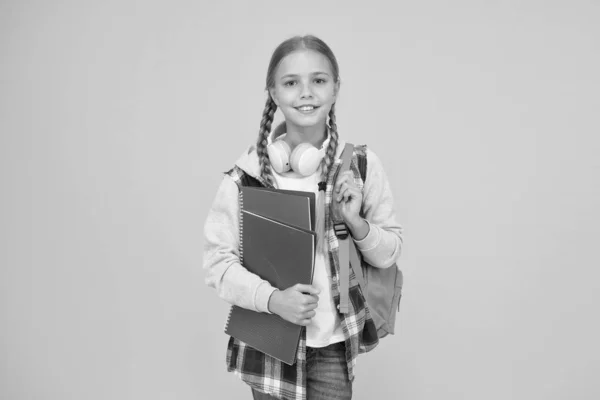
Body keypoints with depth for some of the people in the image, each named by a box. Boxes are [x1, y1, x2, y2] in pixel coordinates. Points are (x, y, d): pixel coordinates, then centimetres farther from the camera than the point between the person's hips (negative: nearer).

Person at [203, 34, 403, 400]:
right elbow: (218, 259, -7)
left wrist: (356, 222, -18)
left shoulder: (361, 164, -8)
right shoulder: (249, 171, -12)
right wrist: (272, 298, -21)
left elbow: (391, 251, 0)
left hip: (333, 344, 1)